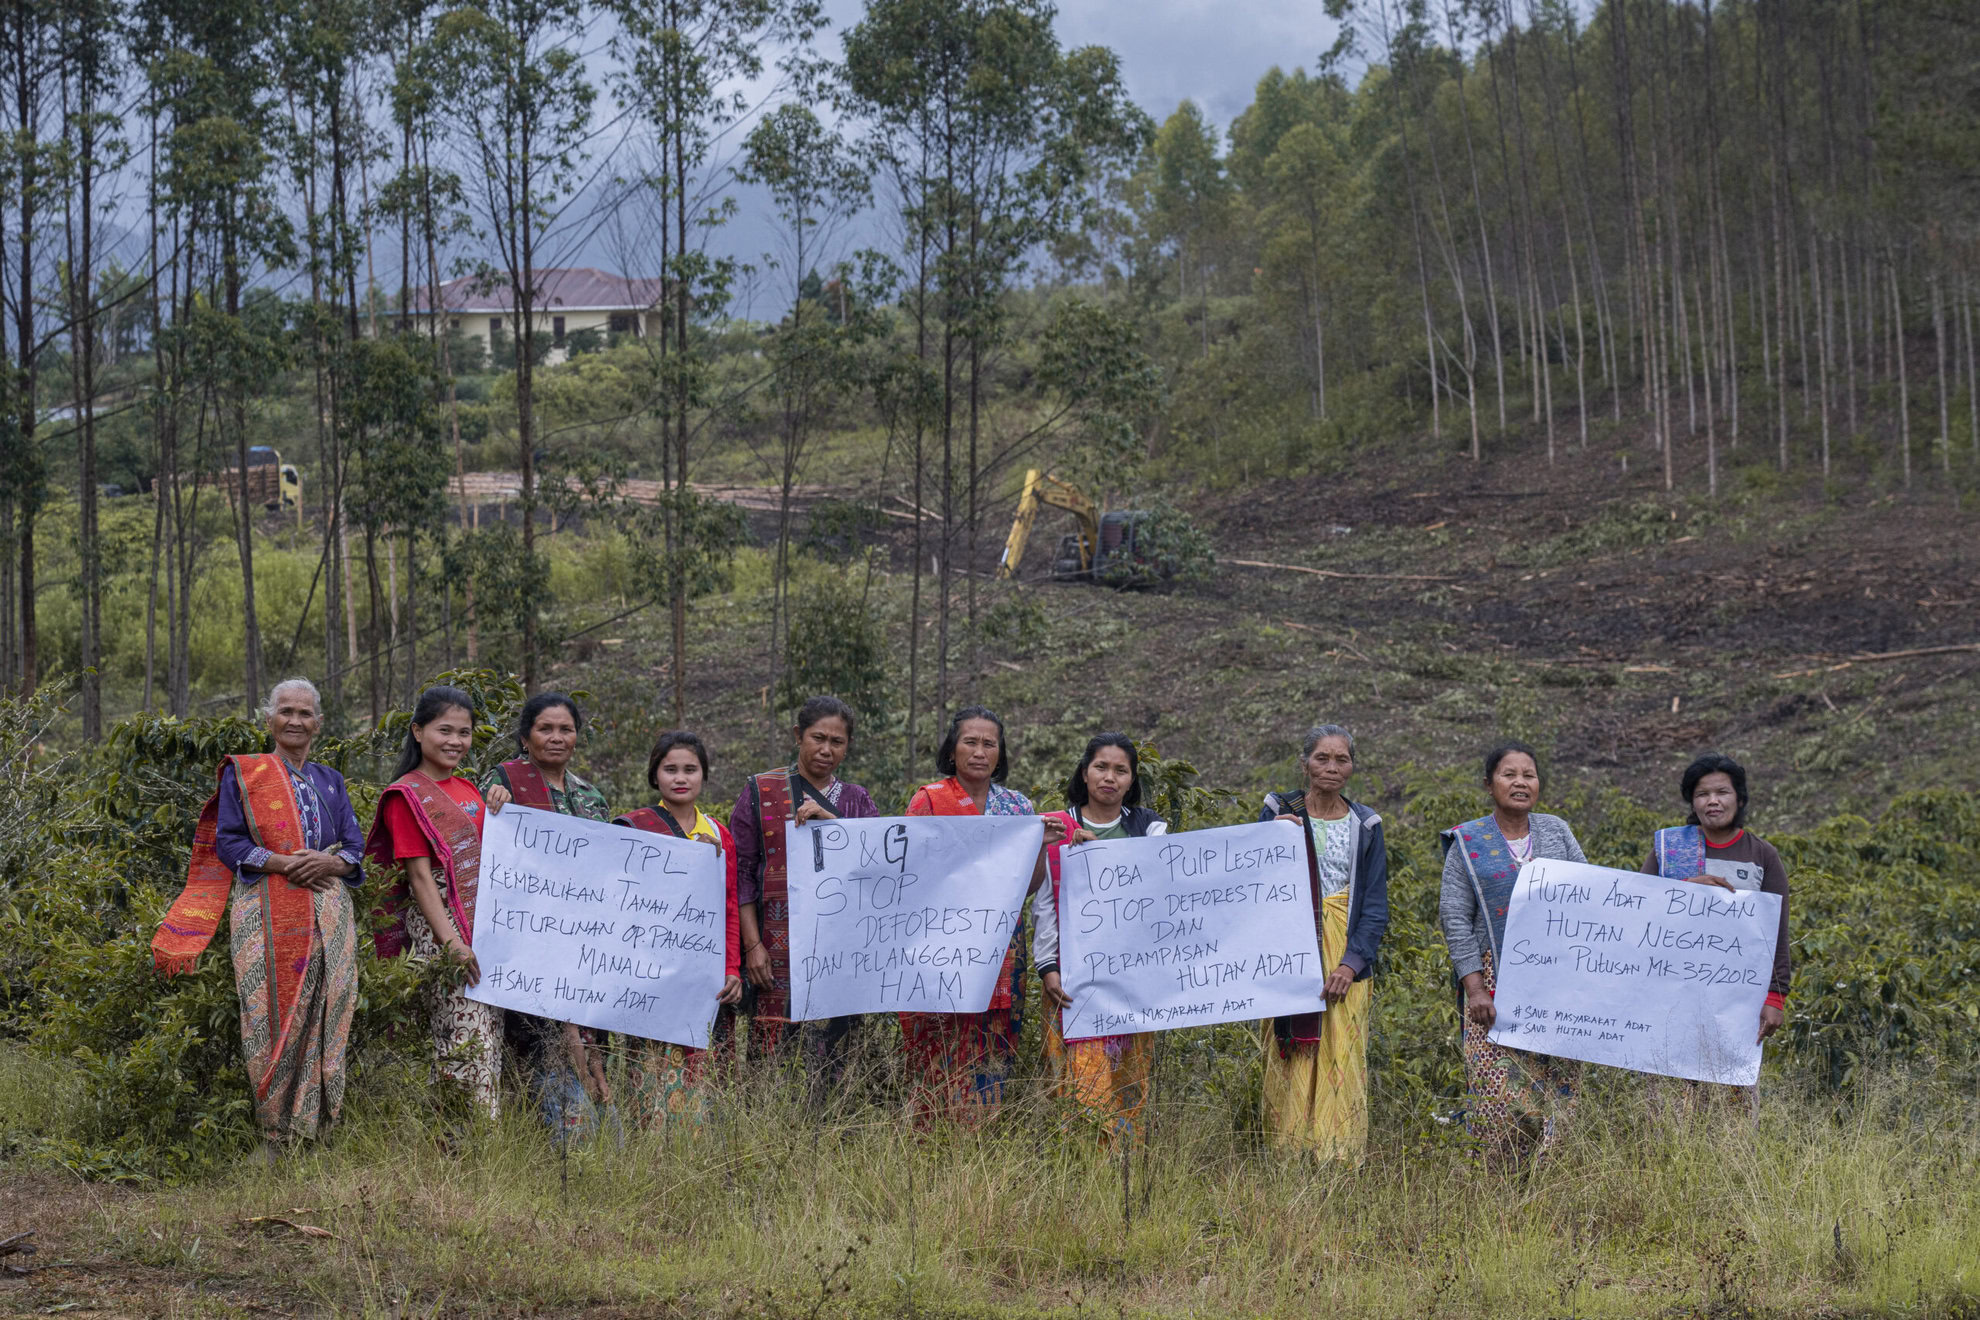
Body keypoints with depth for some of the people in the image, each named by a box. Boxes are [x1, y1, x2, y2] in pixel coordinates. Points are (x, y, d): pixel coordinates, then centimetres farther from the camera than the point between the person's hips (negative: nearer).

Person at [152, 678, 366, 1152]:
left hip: (327, 917, 4)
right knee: (273, 1019, -8)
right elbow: (228, 843, -2)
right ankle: (274, 1136, -3)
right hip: (266, 916, -4)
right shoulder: (244, 774, 6)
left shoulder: (331, 782, 17)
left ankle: (313, 1129, 7)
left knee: (323, 1019, 0)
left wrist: (329, 862, -10)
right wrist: (284, 863, -15)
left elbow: (355, 848, 13)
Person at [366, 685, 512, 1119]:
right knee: (465, 1035, -13)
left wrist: (498, 811, 7)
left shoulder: (466, 788, 17)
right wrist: (450, 941, -19)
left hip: (485, 926, 7)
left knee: (489, 1035, 4)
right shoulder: (408, 795, -5)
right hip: (441, 927, -7)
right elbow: (419, 875, -11)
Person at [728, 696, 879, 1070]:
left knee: (831, 1050, -2)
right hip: (777, 943, -2)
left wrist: (831, 821, -15)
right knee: (771, 1052, -8)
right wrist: (752, 945, -7)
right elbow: (741, 873, 2)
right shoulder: (761, 791, 6)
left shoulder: (857, 800, 14)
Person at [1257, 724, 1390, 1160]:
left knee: (1342, 1059, -3)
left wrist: (1353, 962, -7)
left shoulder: (1365, 824, 9)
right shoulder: (1278, 811, 5)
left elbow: (1375, 903, 5)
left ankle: (1339, 1167, -1)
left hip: (1347, 955, 1)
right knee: (1292, 1059, -5)